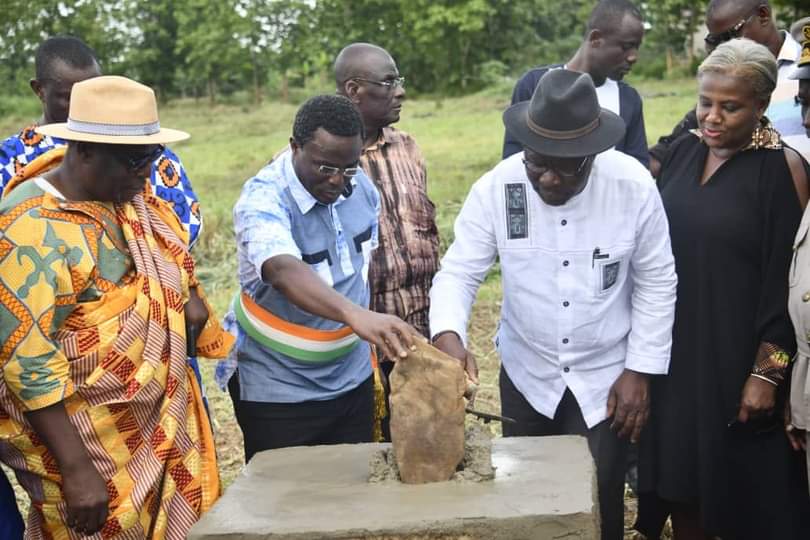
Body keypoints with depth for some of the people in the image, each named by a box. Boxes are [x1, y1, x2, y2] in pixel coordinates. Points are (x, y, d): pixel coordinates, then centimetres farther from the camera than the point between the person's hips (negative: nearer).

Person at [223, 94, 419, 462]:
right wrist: (354, 314, -59)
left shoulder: (362, 187, -3)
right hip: (278, 391, -5)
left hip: (352, 380, 6)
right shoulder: (263, 199, -23)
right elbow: (283, 270, -43)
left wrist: (375, 337, 11)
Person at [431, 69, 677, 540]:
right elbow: (459, 272, -13)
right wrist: (448, 335, -33)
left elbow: (657, 283, -7)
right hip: (526, 376, 2)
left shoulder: (634, 185, -17)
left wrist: (640, 370, -7)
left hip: (606, 378, -1)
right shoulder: (496, 188, -17)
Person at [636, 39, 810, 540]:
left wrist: (767, 373, -16)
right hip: (673, 347, 5)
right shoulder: (685, 150, 4)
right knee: (680, 476, 13)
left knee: (739, 489, 7)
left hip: (737, 355, -5)